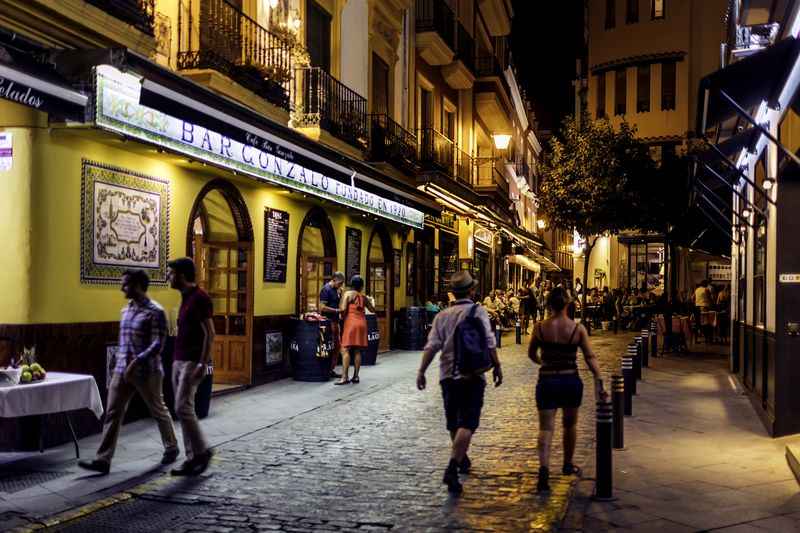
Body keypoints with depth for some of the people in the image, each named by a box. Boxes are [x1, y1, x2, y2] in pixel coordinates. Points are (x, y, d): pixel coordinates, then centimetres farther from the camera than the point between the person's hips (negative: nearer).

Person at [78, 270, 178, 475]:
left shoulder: (155, 312, -14)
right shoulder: (126, 310, 11)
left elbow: (158, 345, -20)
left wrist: (137, 361, -29)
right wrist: (118, 362, 20)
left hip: (146, 372, -7)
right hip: (121, 370, 7)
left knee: (158, 411, 10)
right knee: (112, 413, 0)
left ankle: (171, 448, 30)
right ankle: (103, 460, 0)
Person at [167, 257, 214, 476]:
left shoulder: (200, 298, -14)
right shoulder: (185, 297, 14)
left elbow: (209, 333, -17)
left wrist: (203, 363, -21)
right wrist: (176, 359, 19)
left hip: (192, 362, -9)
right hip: (179, 361, 9)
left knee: (183, 408, -10)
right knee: (183, 409, 8)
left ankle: (203, 451, 2)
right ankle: (192, 458, 13)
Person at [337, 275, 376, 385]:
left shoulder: (348, 294, -3)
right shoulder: (363, 297, 12)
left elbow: (343, 309, -15)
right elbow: (372, 309, 25)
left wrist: (343, 316, 5)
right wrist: (369, 301, 43)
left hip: (351, 322, -5)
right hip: (362, 322, 5)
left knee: (345, 349, -6)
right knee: (357, 351, 10)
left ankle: (345, 377, -14)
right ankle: (356, 376, 12)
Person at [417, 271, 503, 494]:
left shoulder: (442, 315, 6)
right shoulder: (478, 311, -5)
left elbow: (432, 346, -2)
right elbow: (489, 344, -10)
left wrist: (421, 371, -2)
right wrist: (496, 367, -1)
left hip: (448, 375, 5)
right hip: (472, 375, -5)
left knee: (453, 423, 18)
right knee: (466, 424, -6)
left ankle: (462, 459, 38)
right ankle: (452, 468, -20)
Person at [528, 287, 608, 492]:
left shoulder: (540, 327, -6)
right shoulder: (578, 329, -7)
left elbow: (531, 354, 7)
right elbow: (590, 357, -9)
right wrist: (598, 383, -7)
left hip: (546, 381, -1)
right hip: (571, 381, 1)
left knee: (546, 427, 0)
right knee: (570, 424, 22)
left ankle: (544, 469, -20)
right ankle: (568, 465, 37)